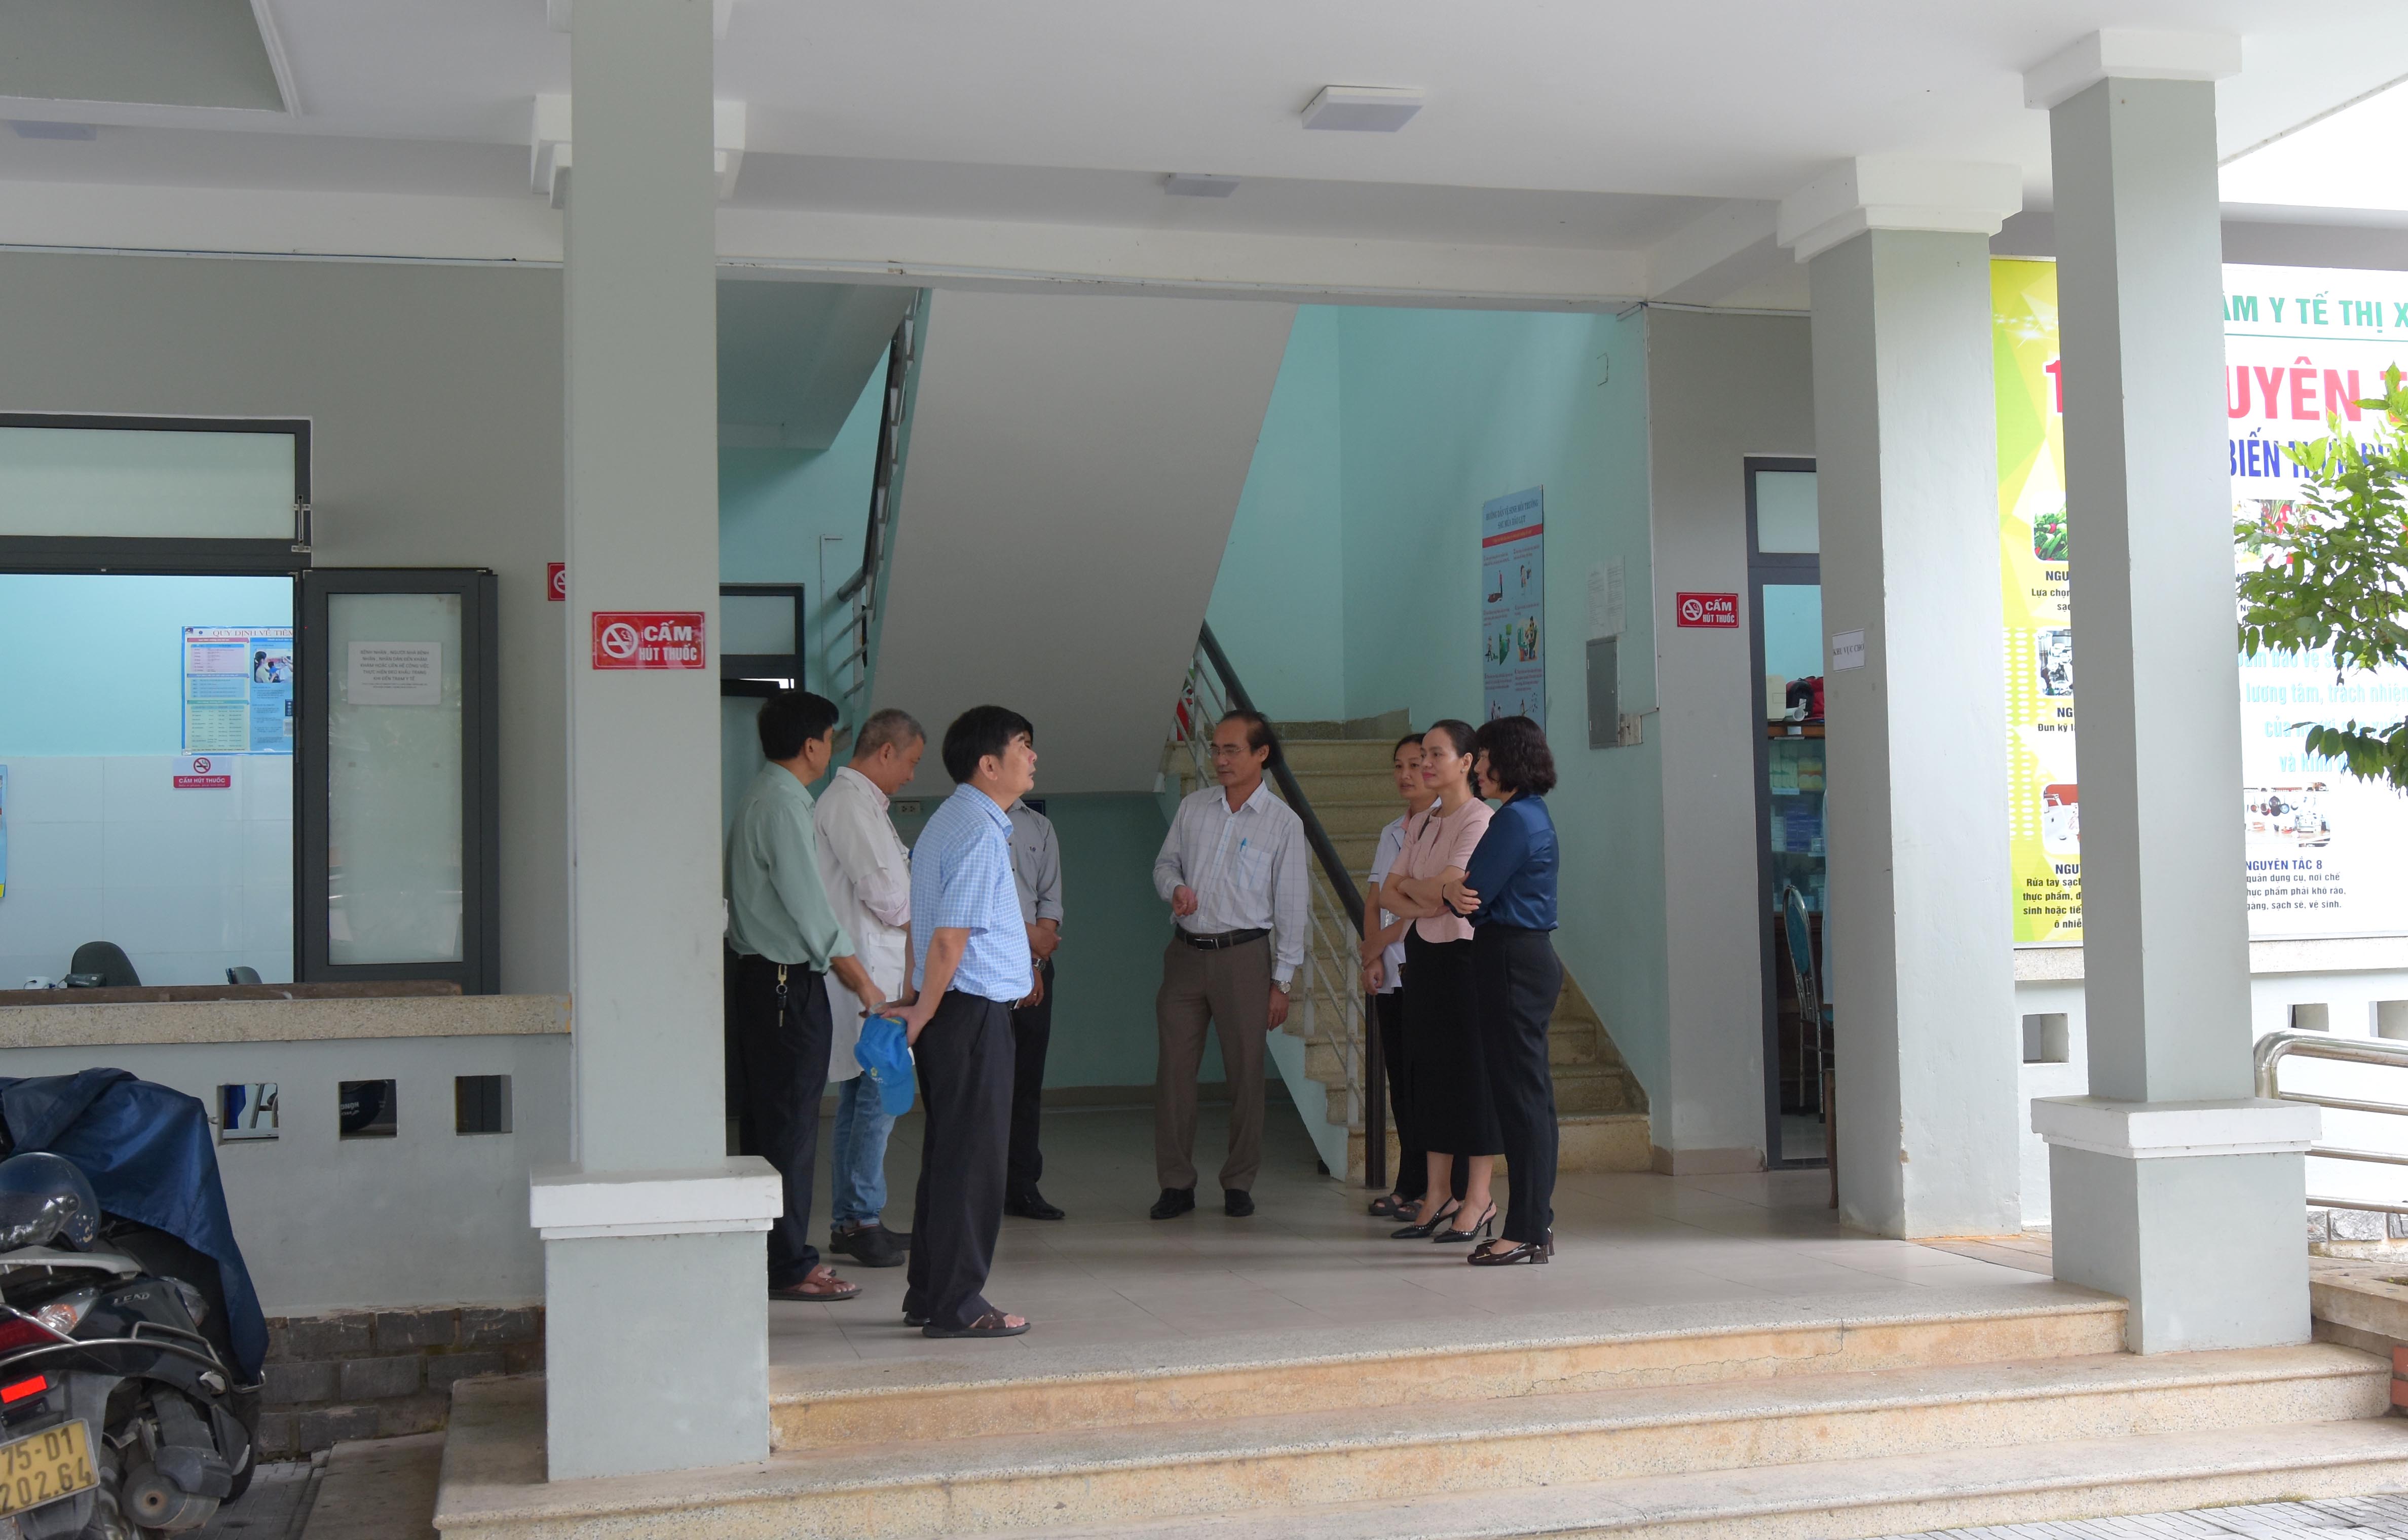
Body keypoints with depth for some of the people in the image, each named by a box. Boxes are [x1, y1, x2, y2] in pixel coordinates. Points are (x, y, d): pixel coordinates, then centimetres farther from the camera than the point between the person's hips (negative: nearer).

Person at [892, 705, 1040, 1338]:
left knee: (949, 1155, 15)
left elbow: (927, 928, 18)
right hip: (974, 1010, -10)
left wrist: (923, 1012, 18)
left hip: (955, 1012, 10)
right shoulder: (980, 831, -17)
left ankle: (929, 1293, 23)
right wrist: (923, 1016, -11)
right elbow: (950, 938, -21)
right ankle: (956, 1305, 3)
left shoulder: (951, 821, 15)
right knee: (972, 1160, -3)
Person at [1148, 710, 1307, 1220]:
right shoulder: (1192, 808, 10)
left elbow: (1291, 906, 1)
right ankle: (1176, 1183, 10)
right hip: (1186, 951, 3)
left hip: (1244, 954, -3)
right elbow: (1165, 862, 20)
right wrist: (1175, 887, -5)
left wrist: (1281, 981, -3)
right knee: (1173, 1068, 1)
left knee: (1245, 1072, 0)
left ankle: (1239, 1184, 13)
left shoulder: (1283, 823, 1)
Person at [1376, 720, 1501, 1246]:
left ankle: (1478, 1200, 4)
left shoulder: (1478, 819, -12)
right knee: (1430, 1072, 10)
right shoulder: (1424, 824, 14)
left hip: (1464, 955, -8)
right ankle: (1436, 1196, 17)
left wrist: (1410, 885, 1)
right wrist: (1420, 905, -10)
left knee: (1471, 1071, -3)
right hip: (1423, 954, 8)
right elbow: (1388, 892, 10)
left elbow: (1445, 889, -20)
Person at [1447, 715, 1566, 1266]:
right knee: (1529, 1093, 13)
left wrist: (1451, 891, 5)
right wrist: (1456, 892, -7)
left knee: (1521, 1093, -6)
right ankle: (1537, 1222, 19)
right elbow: (1470, 893, 14)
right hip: (1529, 957, 10)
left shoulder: (1515, 820, -15)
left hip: (1512, 962, -10)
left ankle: (1526, 1230, -2)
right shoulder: (1533, 815, 16)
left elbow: (1473, 894, -16)